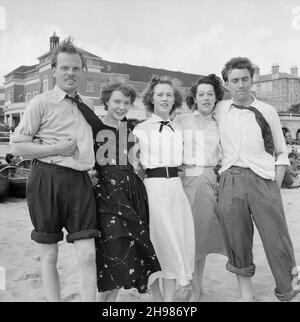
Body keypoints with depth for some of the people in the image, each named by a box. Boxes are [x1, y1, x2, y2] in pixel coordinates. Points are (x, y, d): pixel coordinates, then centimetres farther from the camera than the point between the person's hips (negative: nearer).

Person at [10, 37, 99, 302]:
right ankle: (53, 299, 27)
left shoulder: (88, 105, 15)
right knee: (49, 255, 10)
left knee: (88, 255, -1)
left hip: (80, 181, 4)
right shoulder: (41, 103, -1)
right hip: (47, 179, -3)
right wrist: (56, 149, -12)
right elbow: (17, 146, -3)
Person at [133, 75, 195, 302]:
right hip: (151, 187, -4)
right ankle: (157, 296, 21)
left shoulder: (178, 130, 15)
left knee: (176, 244, 5)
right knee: (155, 243, 2)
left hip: (175, 188, 4)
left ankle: (170, 298, 17)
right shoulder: (140, 129, 2)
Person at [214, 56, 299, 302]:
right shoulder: (219, 110, 10)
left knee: (277, 243, -1)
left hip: (262, 179, -1)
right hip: (230, 180, 1)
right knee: (237, 242, 7)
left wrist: (276, 187, 0)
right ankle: (246, 293, 24)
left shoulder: (267, 112, 7)